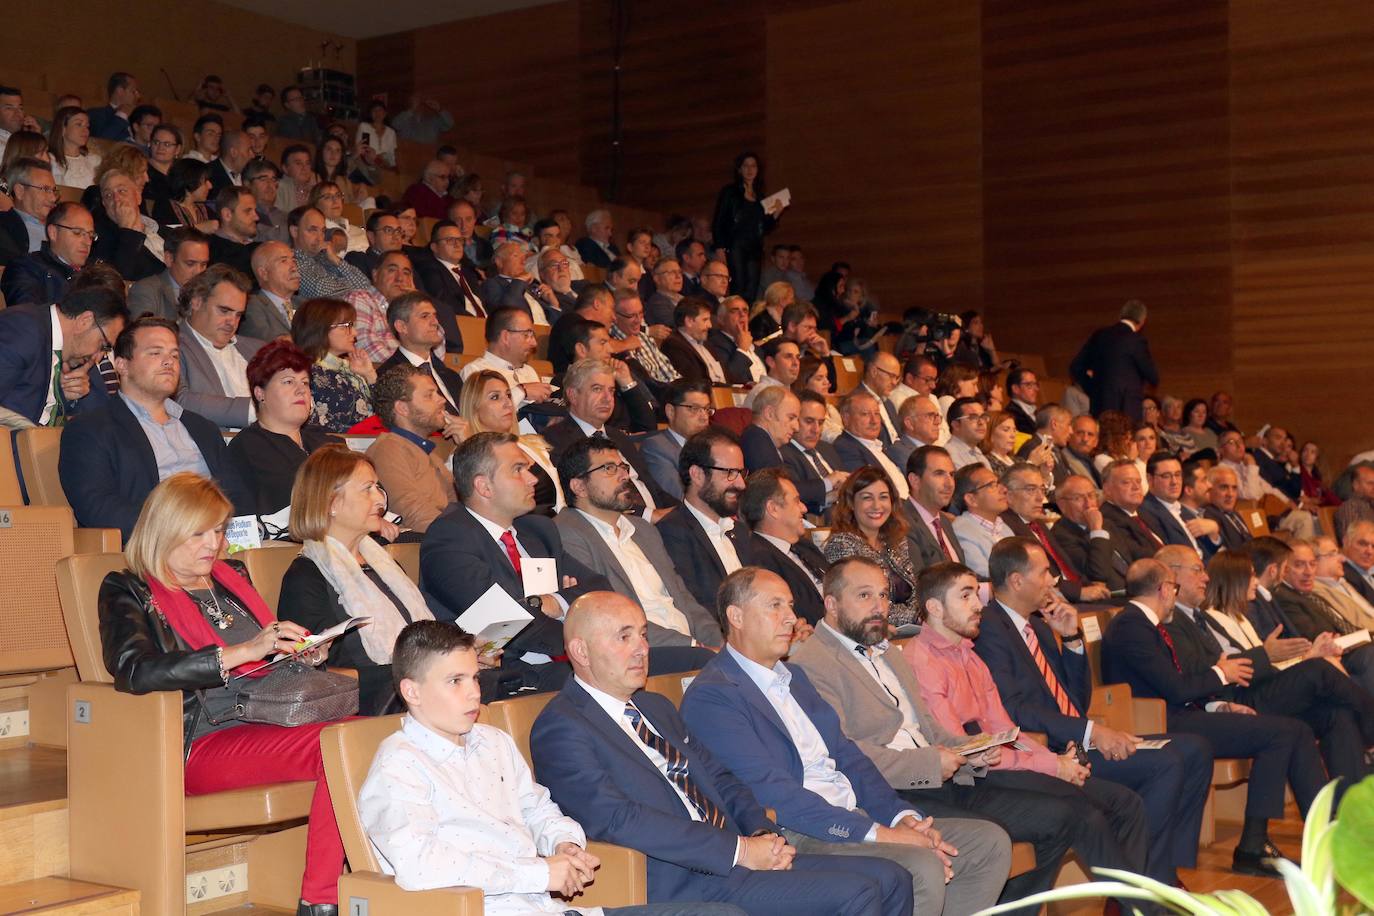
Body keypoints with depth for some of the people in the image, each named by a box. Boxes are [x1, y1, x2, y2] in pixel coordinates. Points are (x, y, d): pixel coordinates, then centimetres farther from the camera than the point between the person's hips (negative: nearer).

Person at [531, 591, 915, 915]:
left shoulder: (656, 707, 21)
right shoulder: (561, 728, -8)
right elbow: (617, 819, -19)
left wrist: (763, 833, -1)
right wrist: (740, 850, -18)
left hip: (741, 858, 9)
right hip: (679, 883, -9)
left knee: (890, 880, -2)